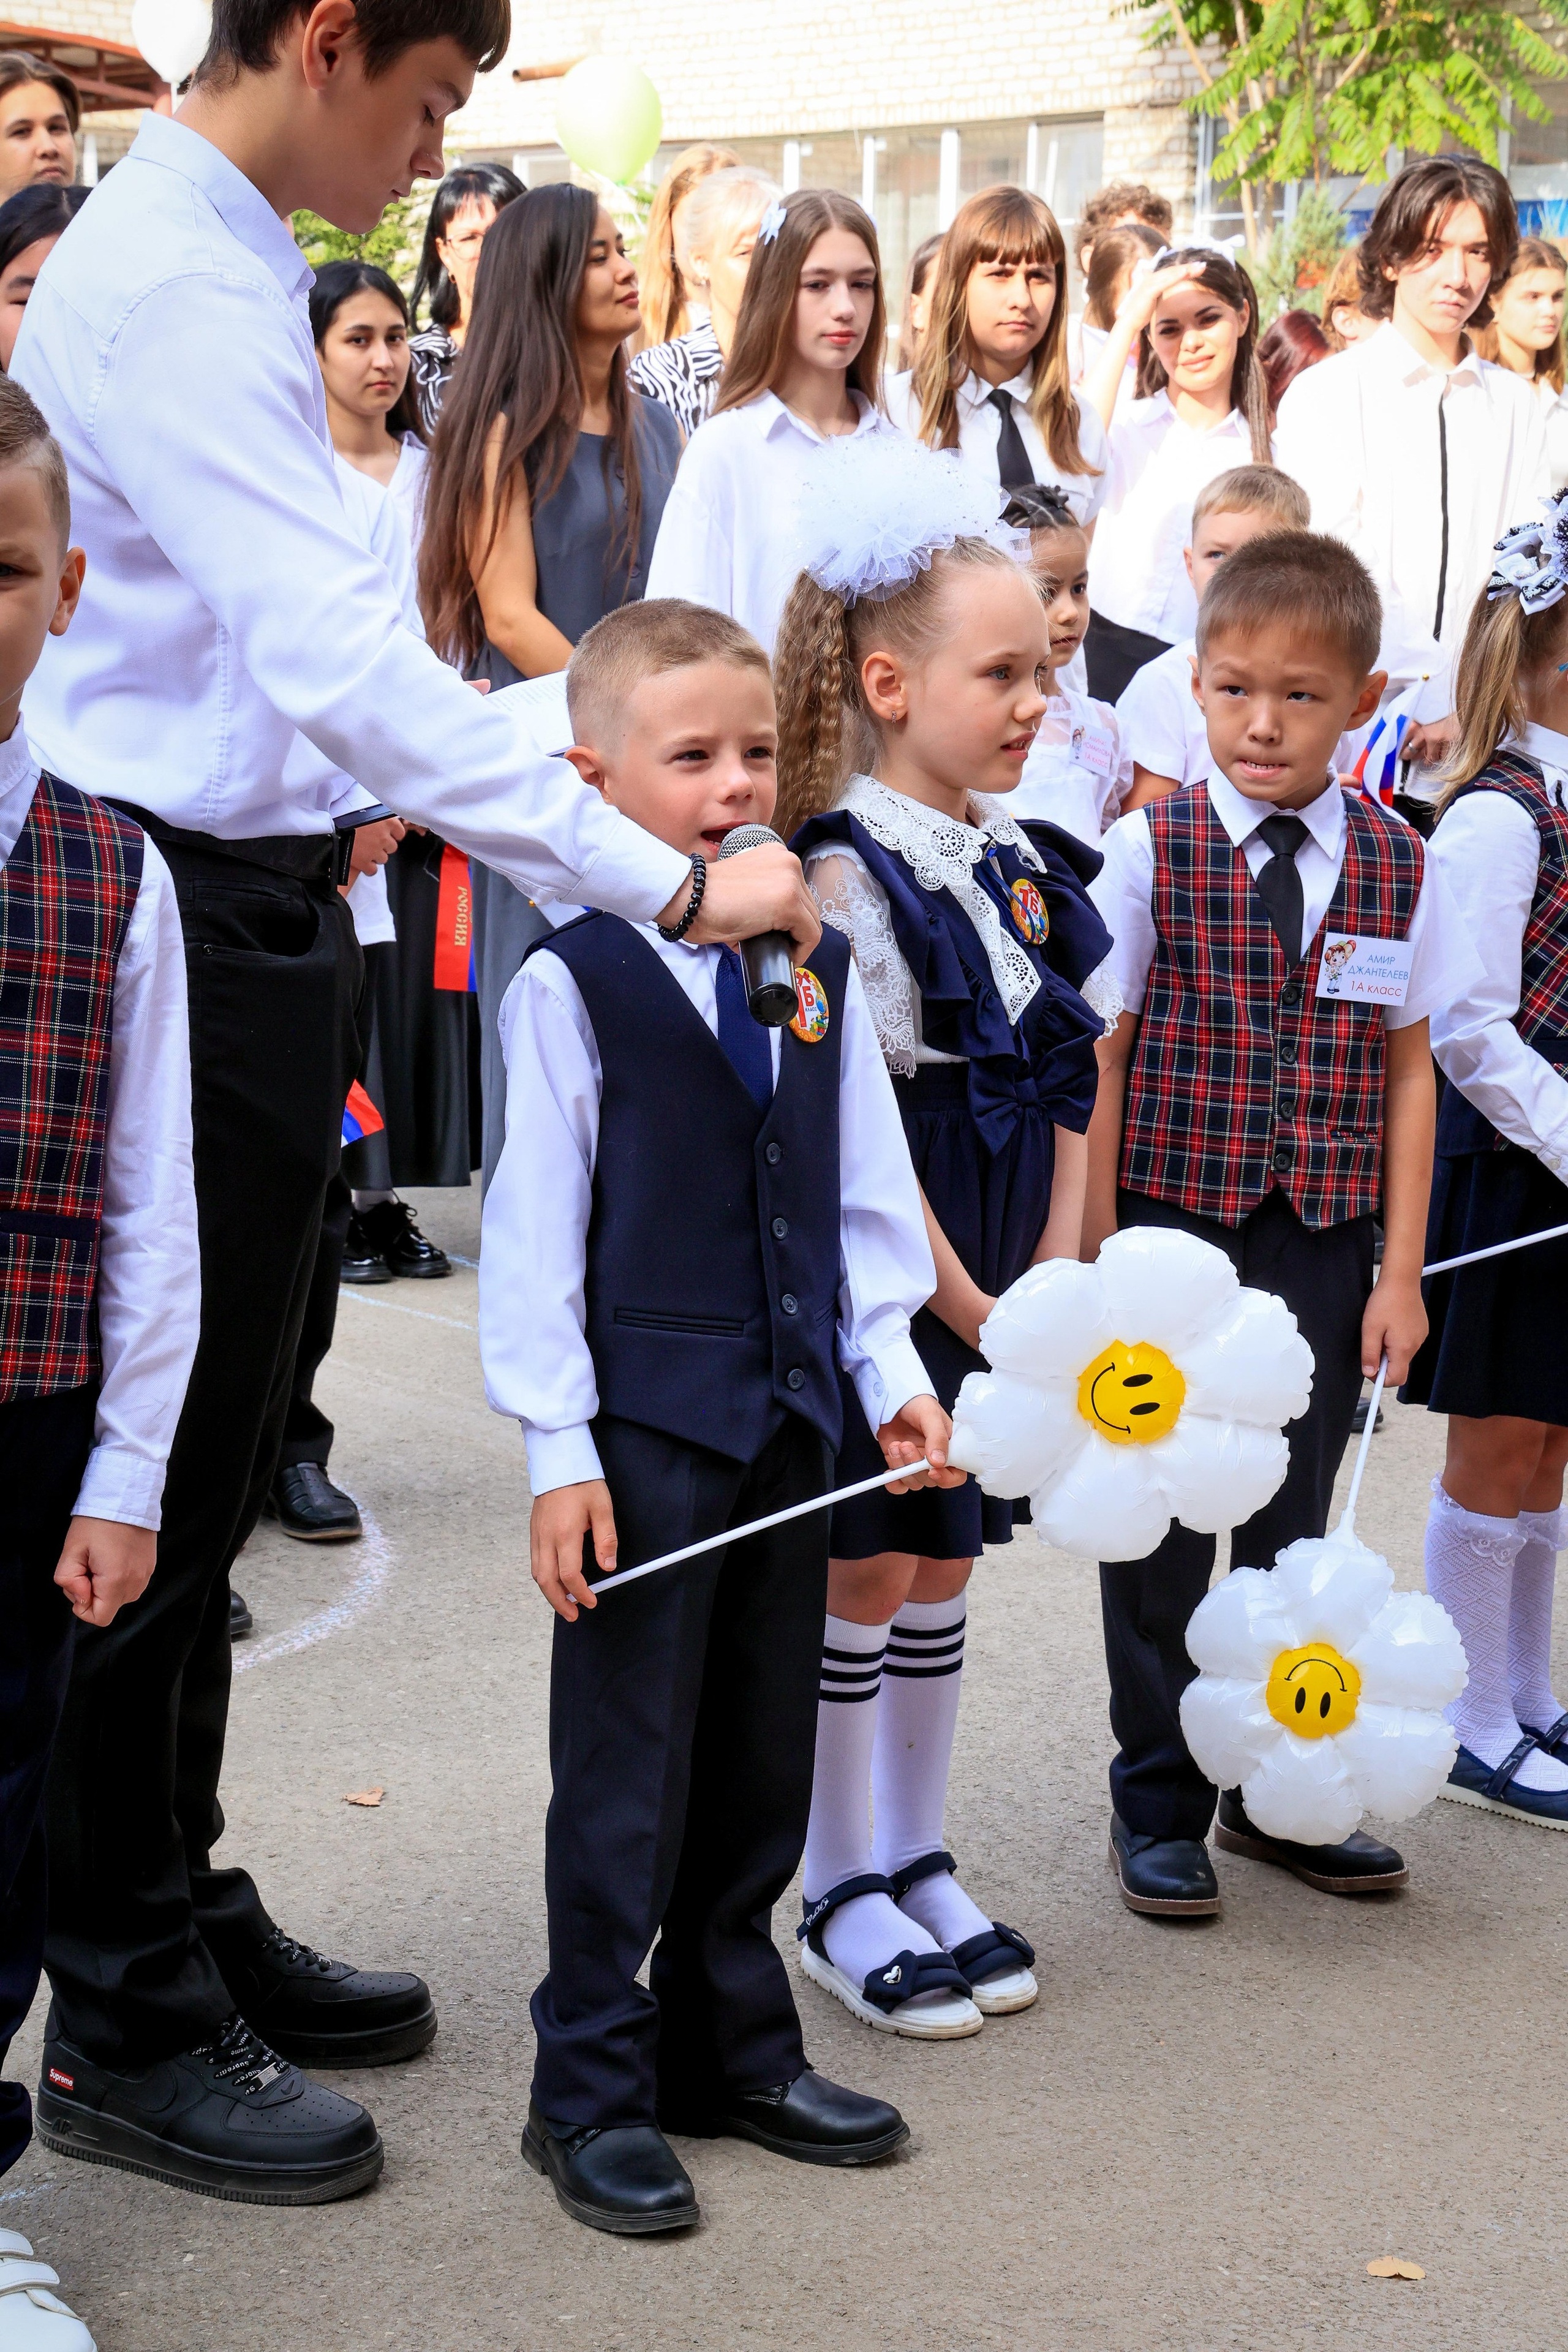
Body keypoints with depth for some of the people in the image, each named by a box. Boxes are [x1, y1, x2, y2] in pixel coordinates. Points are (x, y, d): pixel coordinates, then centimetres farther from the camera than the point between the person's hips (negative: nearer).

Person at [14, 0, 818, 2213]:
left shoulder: (220, 264, 13)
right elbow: (345, 660, -27)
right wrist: (669, 880, -28)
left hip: (241, 892, 10)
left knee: (208, 1457, 17)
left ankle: (185, 1912, 30)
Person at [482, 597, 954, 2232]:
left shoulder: (819, 968, 7)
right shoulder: (574, 983, -10)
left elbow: (865, 1192, 13)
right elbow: (530, 1232, -9)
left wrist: (894, 1373, 6)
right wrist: (557, 1448, -11)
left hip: (789, 1415, 6)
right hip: (645, 1416, -6)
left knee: (761, 1756, 14)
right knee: (627, 1771, 2)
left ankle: (729, 2051, 28)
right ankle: (591, 2089, 14)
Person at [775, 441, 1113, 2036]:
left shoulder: (1024, 859, 5)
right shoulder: (850, 875, -17)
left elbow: (1066, 1086, 8)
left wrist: (1054, 1276, 0)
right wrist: (966, 1305, -17)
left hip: (999, 1278, 7)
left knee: (940, 1567, 15)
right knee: (862, 1574, 4)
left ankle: (919, 1861, 28)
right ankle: (842, 1898, 16)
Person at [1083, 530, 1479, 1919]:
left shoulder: (1397, 868, 1)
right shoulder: (1150, 852, -7)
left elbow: (1407, 1073, 4)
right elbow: (1103, 1060, -5)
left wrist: (1400, 1272, 1)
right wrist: (1100, 1262, -8)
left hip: (1323, 1247, 2)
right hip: (1173, 1233, -2)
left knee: (1293, 1523, 12)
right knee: (1159, 1535, 7)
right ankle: (1158, 1807, 21)